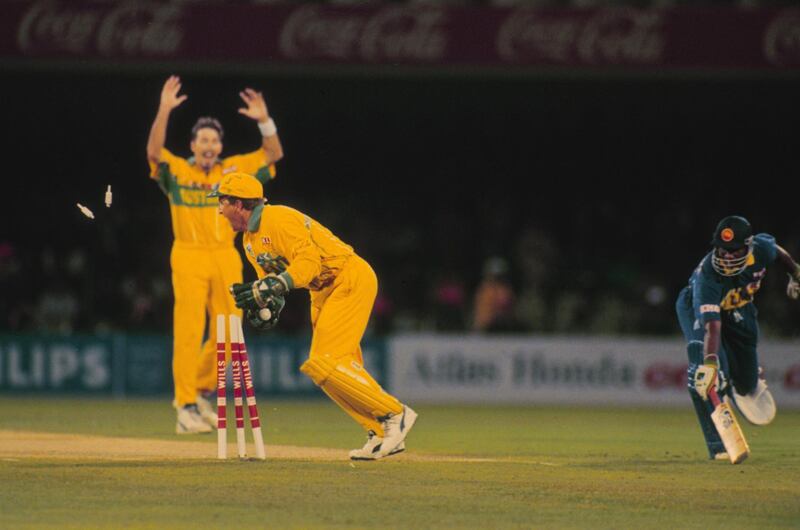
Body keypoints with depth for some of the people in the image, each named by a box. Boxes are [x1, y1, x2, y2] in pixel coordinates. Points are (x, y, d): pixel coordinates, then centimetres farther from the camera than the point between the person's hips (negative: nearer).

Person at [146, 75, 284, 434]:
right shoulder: (176, 170, 1)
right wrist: (164, 111, -29)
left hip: (226, 258, 4)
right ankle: (186, 408, -7)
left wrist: (264, 121, -12)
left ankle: (201, 391, 24)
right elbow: (153, 151, -17)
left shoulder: (234, 169, 10)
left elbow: (274, 154, 4)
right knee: (188, 333, -8)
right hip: (189, 258, -4)